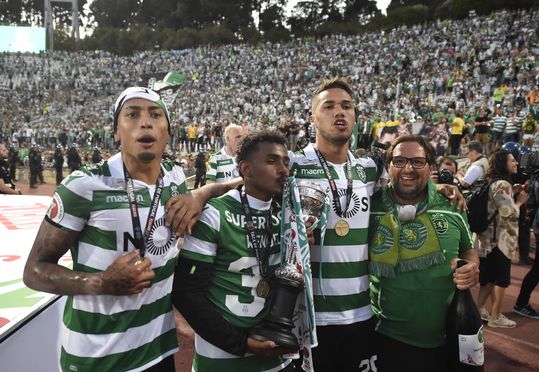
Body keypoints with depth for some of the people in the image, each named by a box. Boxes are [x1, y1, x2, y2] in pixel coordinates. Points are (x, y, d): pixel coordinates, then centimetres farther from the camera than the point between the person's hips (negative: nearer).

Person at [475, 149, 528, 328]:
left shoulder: (493, 182, 12)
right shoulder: (502, 184, -19)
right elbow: (509, 212, -25)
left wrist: (512, 191, 13)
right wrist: (520, 201, -8)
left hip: (490, 237, 10)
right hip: (500, 238, -10)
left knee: (490, 276, 18)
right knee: (501, 279, 2)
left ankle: (479, 309, 24)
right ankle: (496, 317, 12)